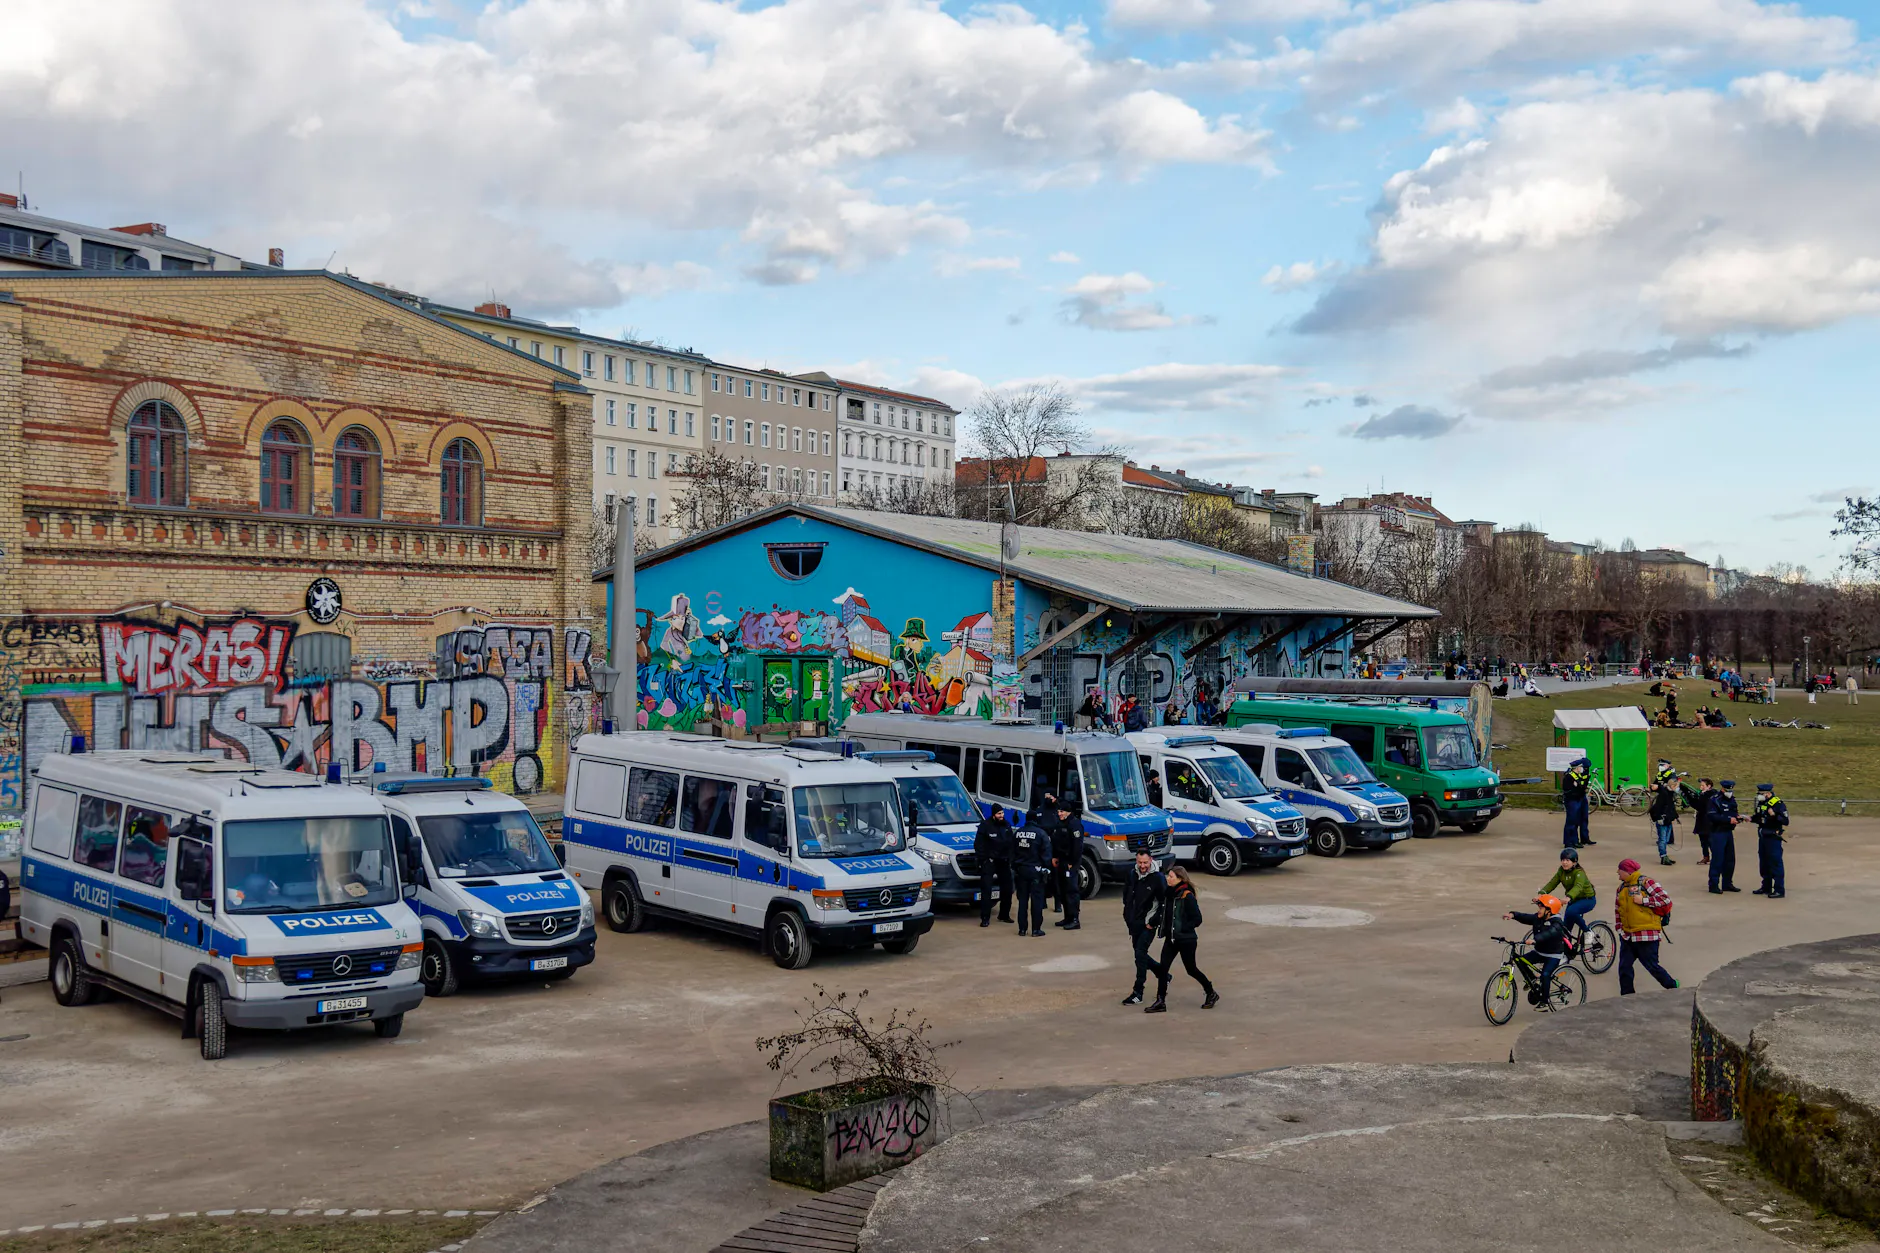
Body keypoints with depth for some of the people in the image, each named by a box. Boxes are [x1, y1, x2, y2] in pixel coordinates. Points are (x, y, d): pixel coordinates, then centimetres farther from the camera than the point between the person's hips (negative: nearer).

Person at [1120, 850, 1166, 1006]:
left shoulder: (1158, 879, -14)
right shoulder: (1132, 875, 3)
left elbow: (1164, 903, -11)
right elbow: (1126, 897, 17)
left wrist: (1154, 921, -11)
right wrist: (1128, 917, 12)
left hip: (1148, 925, -7)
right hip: (1134, 923, 7)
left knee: (1140, 954, -11)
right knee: (1140, 954, 14)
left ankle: (1138, 992, -6)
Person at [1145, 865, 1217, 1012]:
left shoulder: (1187, 896, -18)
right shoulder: (1169, 893, 4)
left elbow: (1197, 919, -16)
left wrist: (1182, 928, -19)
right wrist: (1163, 927, 4)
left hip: (1186, 940, -7)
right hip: (1171, 938, 7)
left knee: (1191, 969, 7)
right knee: (1163, 967, -1)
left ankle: (1212, 994, 29)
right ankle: (1160, 1002, 4)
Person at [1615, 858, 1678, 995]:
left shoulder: (1646, 883, -10)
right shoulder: (1622, 887, 13)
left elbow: (1666, 899, -17)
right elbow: (1618, 909, 22)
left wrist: (1643, 900, -18)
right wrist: (1620, 928, 12)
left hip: (1647, 936, -7)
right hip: (1627, 936, 7)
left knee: (1652, 966, 0)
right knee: (1624, 967, 3)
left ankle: (1673, 987, 23)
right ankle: (1627, 996, 11)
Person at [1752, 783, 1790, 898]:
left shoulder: (1778, 804, -14)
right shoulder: (1761, 803, 10)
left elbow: (1786, 821, -18)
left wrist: (1774, 815, -31)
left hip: (1773, 838, -9)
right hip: (1762, 837, 9)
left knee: (1775, 864, -6)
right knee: (1764, 864, 16)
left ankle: (1779, 890, -2)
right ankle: (1766, 887, 27)